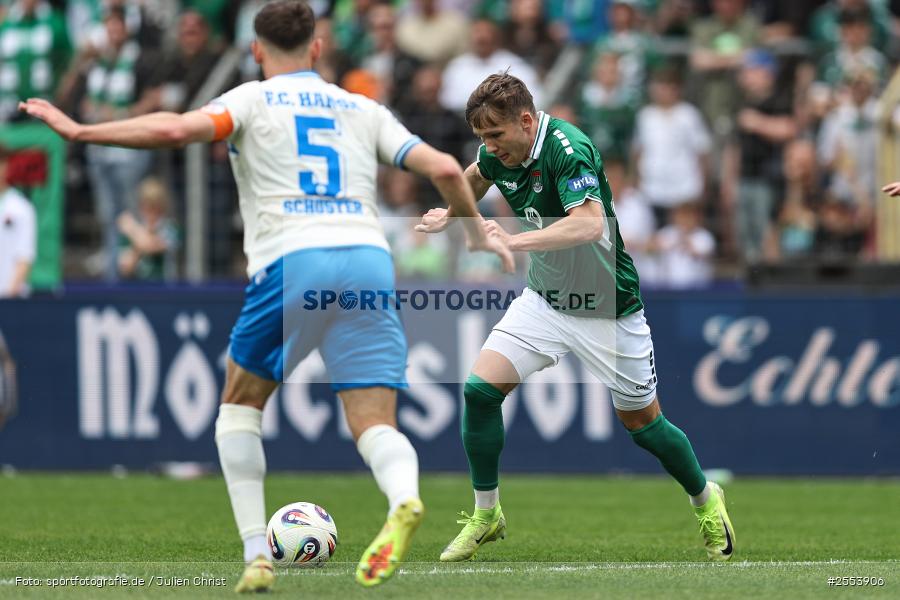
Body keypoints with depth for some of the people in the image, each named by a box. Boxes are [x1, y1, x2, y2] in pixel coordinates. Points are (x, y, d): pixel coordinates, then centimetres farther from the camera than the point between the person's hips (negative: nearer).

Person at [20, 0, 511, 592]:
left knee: (239, 409, 18)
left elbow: (174, 129, -6)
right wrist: (478, 235, 30)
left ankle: (257, 555, 6)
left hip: (291, 263, -2)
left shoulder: (254, 100, 12)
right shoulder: (365, 111, 22)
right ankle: (404, 499, -35)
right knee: (376, 427, 0)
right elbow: (444, 169, 13)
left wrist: (78, 130, 2)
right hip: (369, 260, 2)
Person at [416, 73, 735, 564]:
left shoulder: (568, 149, -29)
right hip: (544, 299, 6)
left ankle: (705, 501, 34)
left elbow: (589, 224, -44)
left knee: (641, 421, 7)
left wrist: (515, 242, -53)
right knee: (480, 389, -12)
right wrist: (448, 215, 5)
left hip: (607, 310, -6)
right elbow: (475, 175, 21)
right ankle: (485, 514, 4)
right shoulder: (499, 152, -6)